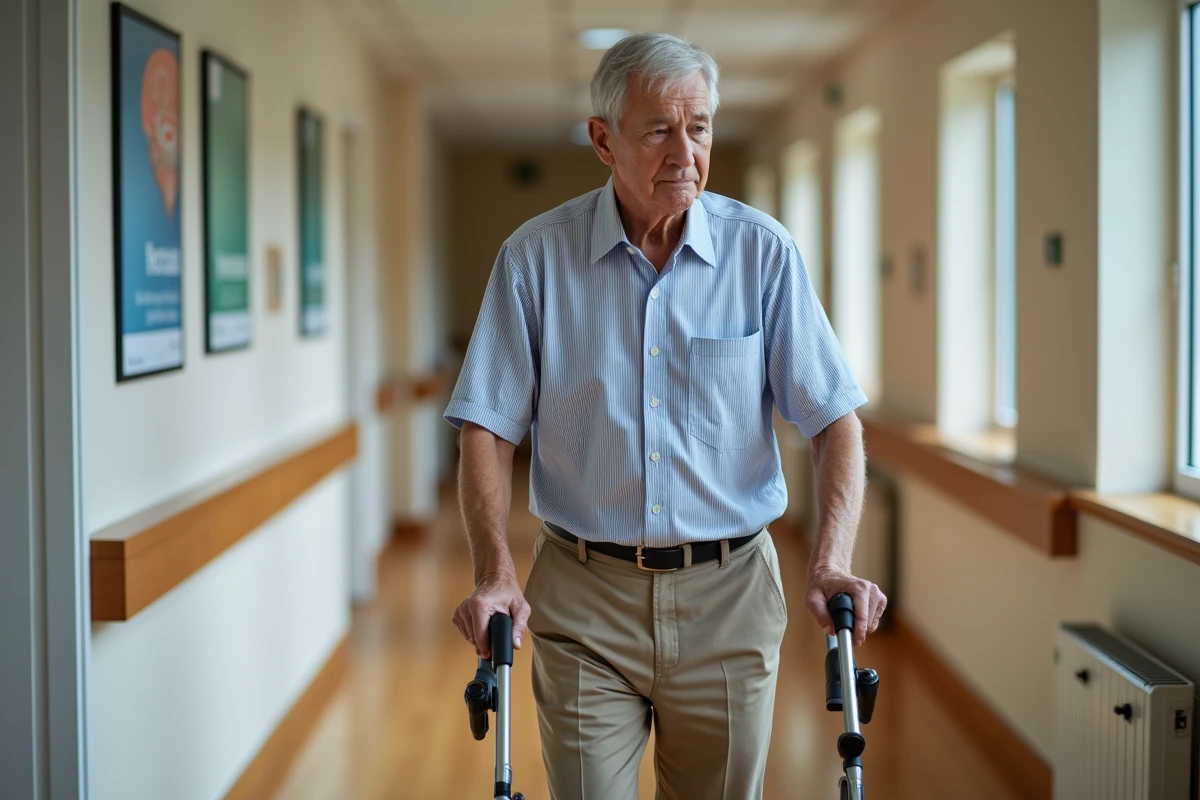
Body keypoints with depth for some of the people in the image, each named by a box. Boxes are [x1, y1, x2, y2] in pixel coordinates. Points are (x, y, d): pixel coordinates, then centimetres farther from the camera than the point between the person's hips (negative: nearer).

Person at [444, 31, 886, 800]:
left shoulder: (763, 252, -2)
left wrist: (832, 561, -17)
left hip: (728, 596, 1)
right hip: (583, 602, -1)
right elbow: (490, 427, -2)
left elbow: (835, 418, -2)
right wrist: (495, 574, -15)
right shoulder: (536, 258, -2)